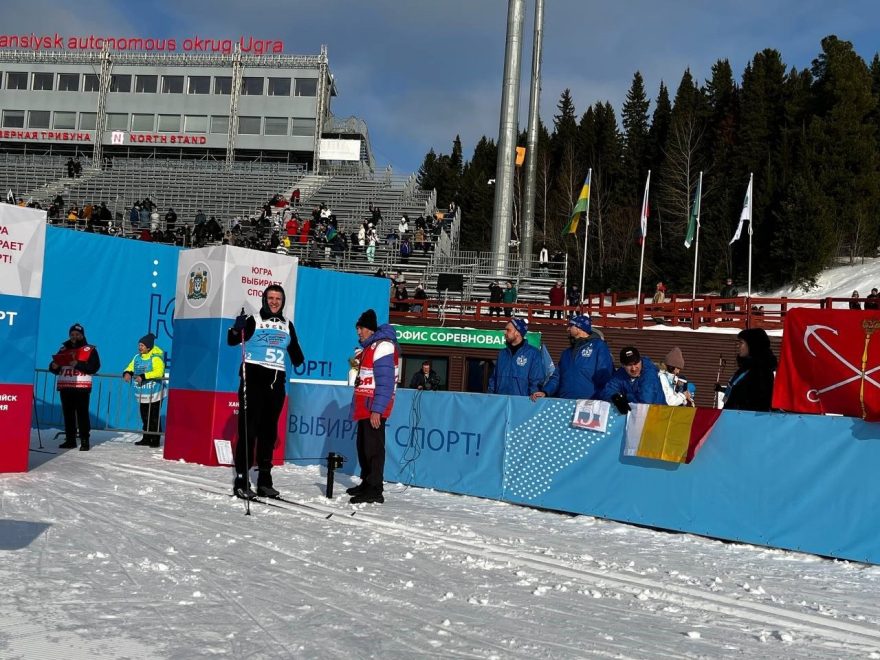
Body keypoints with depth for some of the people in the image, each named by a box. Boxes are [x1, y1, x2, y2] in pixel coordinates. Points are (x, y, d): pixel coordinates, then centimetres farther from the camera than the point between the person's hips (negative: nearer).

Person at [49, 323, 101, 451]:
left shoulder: (90, 350, 1)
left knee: (82, 414, -7)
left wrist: (78, 364, -19)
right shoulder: (63, 349, 17)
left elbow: (94, 367, -10)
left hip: (81, 387, -5)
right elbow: (55, 366, 19)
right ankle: (70, 440, 16)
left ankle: (84, 441, -5)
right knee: (68, 414, 8)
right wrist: (54, 366, -4)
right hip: (65, 387, 5)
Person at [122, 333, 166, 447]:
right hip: (142, 394, 7)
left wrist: (143, 376, -33)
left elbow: (159, 372, -28)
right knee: (145, 418, 13)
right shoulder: (137, 357, 8)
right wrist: (127, 373, -11)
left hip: (154, 394, -7)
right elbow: (130, 367, 13)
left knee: (154, 418, -3)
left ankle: (155, 440, 4)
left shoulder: (156, 357, -15)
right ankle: (146, 439, 23)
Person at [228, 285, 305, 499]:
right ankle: (241, 480, -5)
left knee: (269, 432, 10)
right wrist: (237, 329, -30)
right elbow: (232, 341, -12)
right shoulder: (253, 321, -1)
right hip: (253, 380, -5)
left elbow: (294, 350, 24)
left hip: (276, 384, 5)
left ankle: (264, 480, 16)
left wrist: (299, 361, 5)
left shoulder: (287, 326, 14)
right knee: (248, 430, -8)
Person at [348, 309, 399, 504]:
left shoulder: (383, 346, -14)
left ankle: (374, 490, -7)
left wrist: (377, 409, -23)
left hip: (374, 409, -10)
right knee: (363, 446, 15)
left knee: (373, 448, -9)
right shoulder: (369, 347, 19)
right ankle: (367, 483, 25)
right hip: (365, 408, 10)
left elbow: (385, 382, -20)